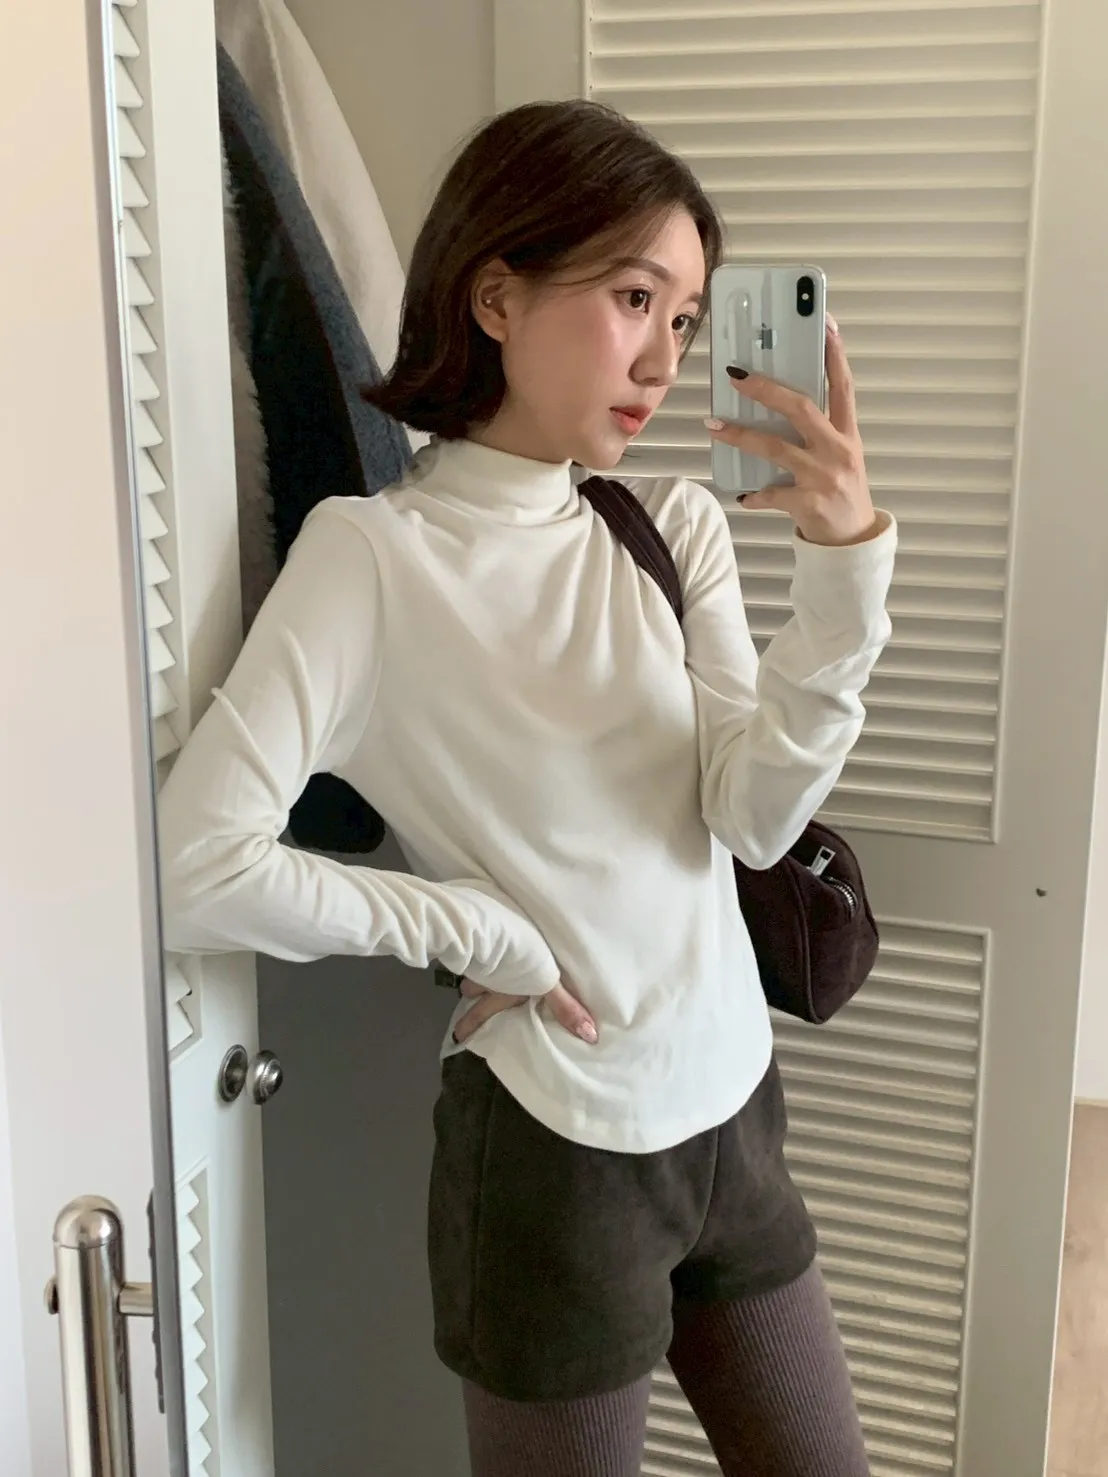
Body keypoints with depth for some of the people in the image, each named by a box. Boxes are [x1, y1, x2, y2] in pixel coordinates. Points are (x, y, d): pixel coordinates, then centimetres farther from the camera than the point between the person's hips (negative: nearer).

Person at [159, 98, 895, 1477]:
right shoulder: (373, 554, -15)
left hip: (731, 1110, 5)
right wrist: (481, 932, -16)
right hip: (550, 1143, -5)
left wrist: (845, 563, -21)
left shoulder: (675, 522, -1)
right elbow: (196, 867, -23)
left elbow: (757, 819, -10)